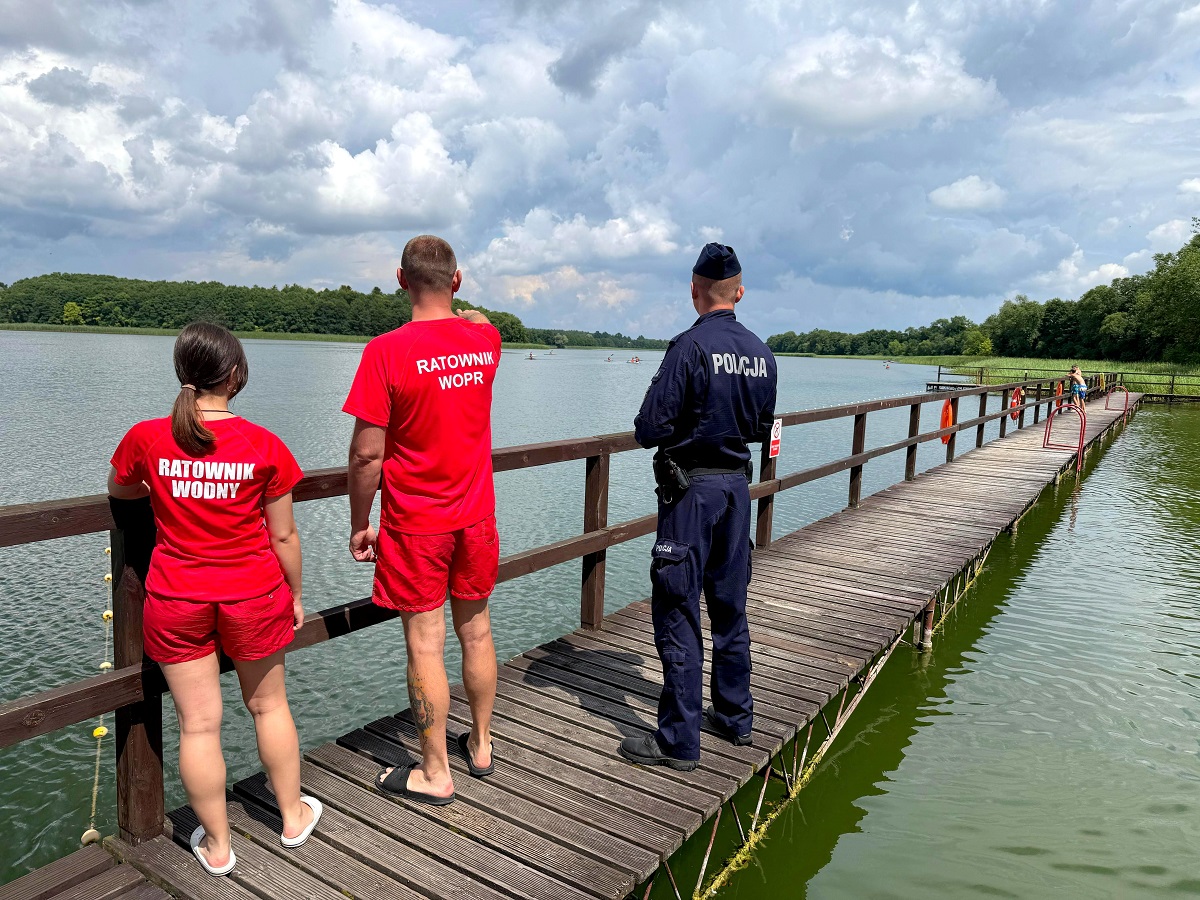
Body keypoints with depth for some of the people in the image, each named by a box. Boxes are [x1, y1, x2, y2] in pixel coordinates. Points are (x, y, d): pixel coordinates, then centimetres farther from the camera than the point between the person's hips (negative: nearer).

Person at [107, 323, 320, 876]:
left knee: (198, 723, 12)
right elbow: (284, 535, -7)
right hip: (255, 594, 0)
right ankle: (293, 816, 36)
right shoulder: (265, 446, -13)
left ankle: (216, 845, 28)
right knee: (268, 705, 19)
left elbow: (118, 490, 14)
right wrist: (295, 596, 7)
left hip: (176, 601, 1)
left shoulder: (146, 438, -9)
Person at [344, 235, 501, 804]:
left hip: (415, 525, -5)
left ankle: (435, 775, 19)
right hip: (477, 517, 5)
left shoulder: (387, 351, -16)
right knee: (476, 631, 18)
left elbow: (367, 454, -15)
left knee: (425, 645, 5)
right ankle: (481, 745, 35)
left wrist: (359, 525, -4)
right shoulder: (486, 339, -2)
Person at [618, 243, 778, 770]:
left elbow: (650, 429, -17)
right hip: (737, 484, 7)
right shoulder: (761, 353, 5)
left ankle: (679, 741, 7)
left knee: (677, 611, 0)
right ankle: (735, 717, 30)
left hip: (690, 489, -7)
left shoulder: (691, 346, -16)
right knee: (730, 606, 17)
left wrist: (648, 428, 4)